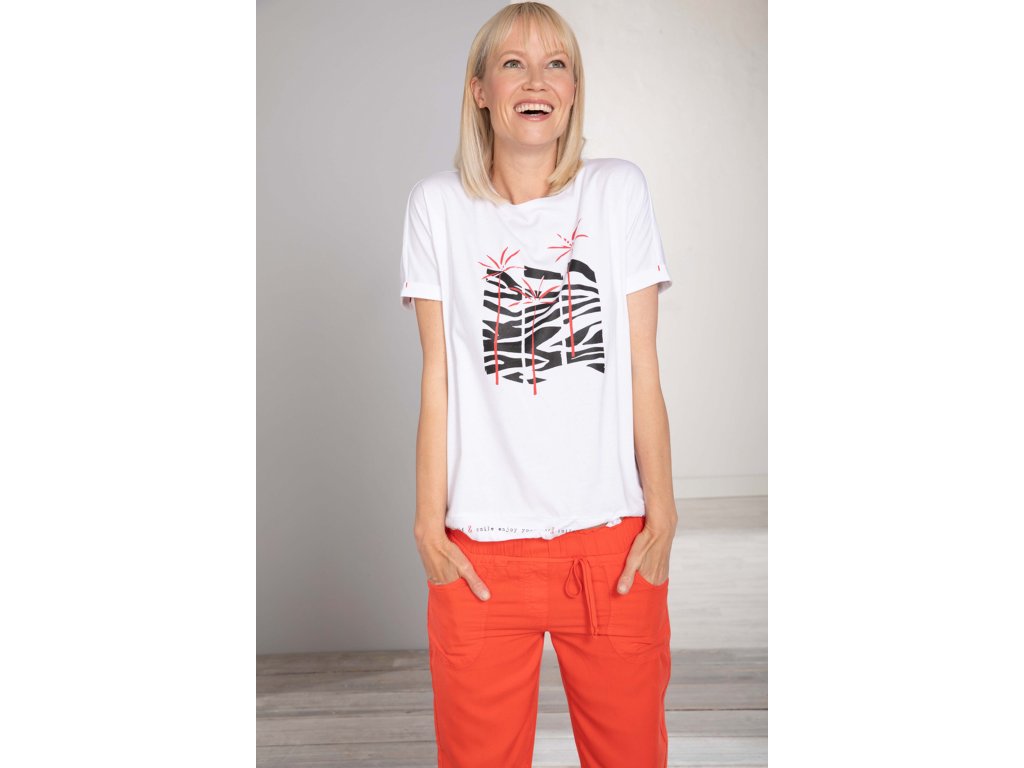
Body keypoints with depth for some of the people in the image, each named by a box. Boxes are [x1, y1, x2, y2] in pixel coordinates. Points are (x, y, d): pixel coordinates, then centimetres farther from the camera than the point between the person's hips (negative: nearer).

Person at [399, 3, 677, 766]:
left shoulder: (620, 190, 3)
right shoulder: (439, 204, 2)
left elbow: (643, 367, 1)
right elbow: (438, 377, 1)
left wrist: (661, 514, -1)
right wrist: (430, 523, -2)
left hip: (612, 534, 1)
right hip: (481, 543, 0)